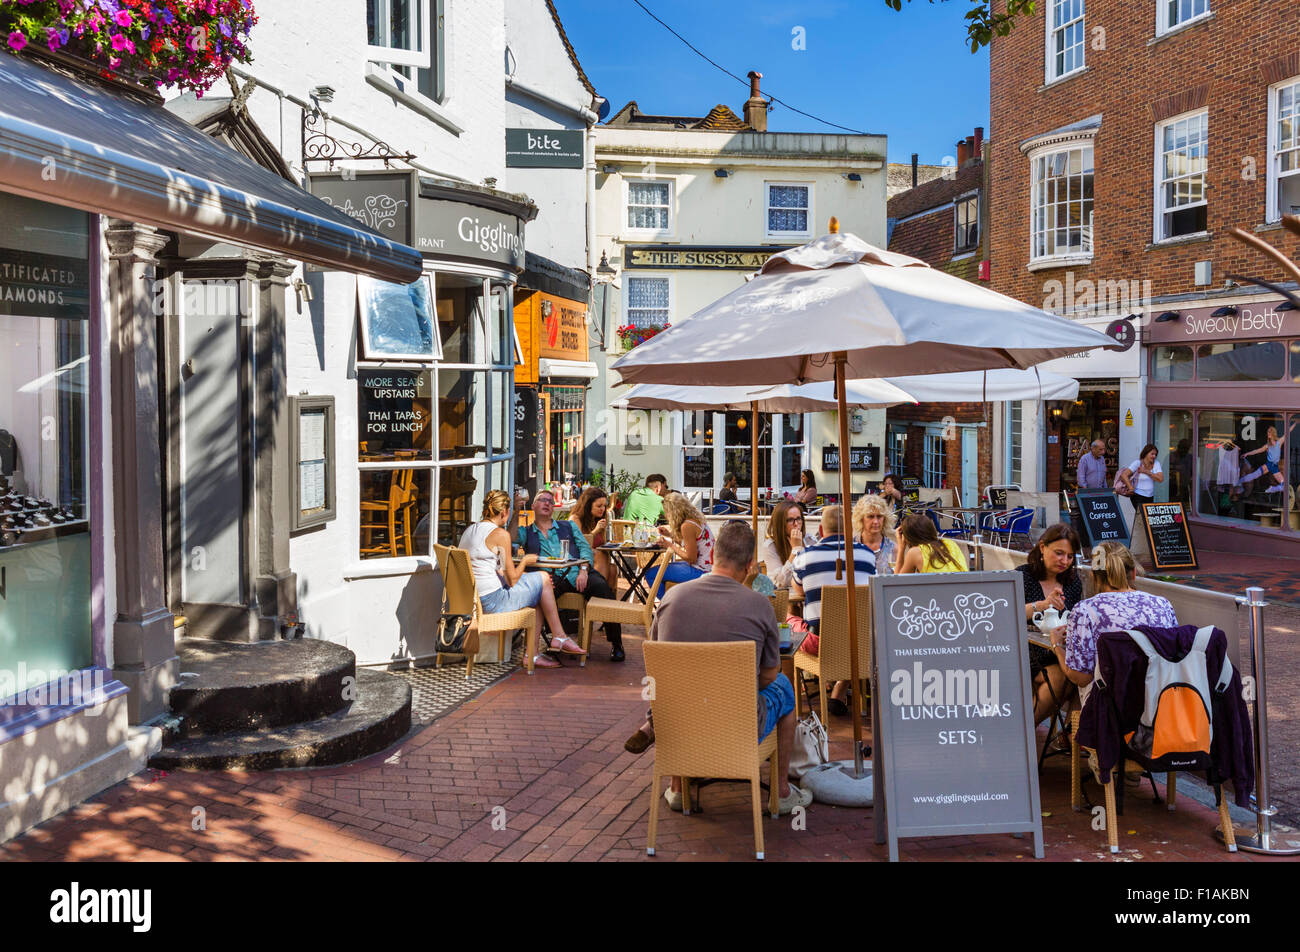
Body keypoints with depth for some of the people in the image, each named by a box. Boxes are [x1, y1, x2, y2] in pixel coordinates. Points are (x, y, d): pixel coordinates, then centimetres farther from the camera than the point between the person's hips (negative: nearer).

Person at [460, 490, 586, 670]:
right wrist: (525, 561, 8)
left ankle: (533, 654, 18)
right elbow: (512, 579, -11)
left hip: (472, 600, 9)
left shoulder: (469, 530, 12)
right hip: (492, 601, -9)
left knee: (536, 593, 21)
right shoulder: (500, 534, -13)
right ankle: (559, 637, 16)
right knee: (543, 578, 8)